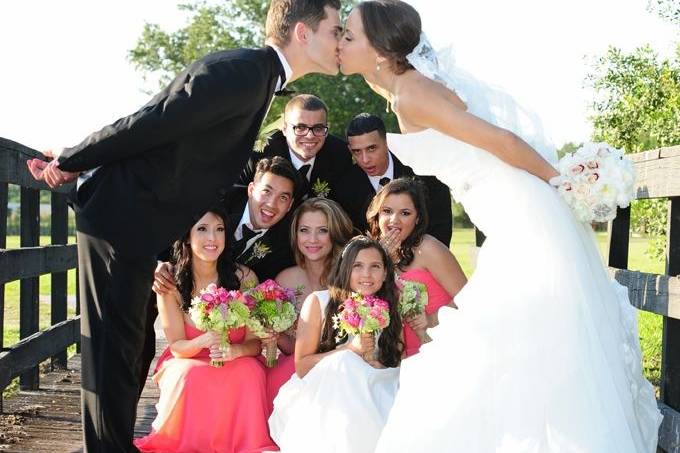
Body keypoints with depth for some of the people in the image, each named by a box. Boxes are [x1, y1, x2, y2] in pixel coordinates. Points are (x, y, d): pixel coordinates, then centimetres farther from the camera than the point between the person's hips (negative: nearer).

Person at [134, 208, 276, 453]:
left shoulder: (244, 277, -9)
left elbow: (255, 342, -5)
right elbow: (176, 346, -7)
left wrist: (234, 350, -29)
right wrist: (203, 342, -29)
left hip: (237, 366, 1)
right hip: (187, 365, 0)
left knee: (251, 371, -31)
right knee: (191, 375, -33)